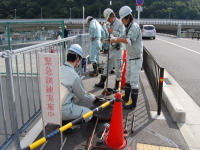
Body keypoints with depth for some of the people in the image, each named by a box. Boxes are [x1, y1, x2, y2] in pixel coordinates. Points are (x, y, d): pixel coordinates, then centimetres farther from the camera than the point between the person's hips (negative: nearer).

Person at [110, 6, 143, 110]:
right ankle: (126, 97, 34)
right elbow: (124, 38, 13)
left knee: (134, 80, -6)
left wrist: (116, 39, -30)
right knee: (128, 78, 19)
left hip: (136, 58, -10)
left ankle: (133, 103, 3)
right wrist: (113, 40, -1)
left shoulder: (134, 27, -19)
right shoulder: (128, 27, 11)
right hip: (130, 57, 10)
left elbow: (129, 40, -33)